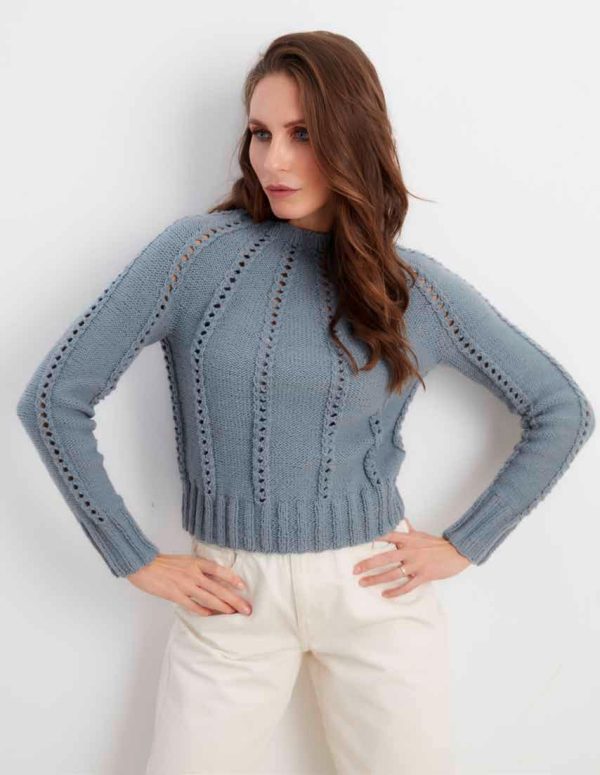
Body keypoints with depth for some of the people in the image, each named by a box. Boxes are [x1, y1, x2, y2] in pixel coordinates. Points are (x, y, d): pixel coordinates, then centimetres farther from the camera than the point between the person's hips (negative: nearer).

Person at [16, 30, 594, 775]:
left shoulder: (419, 289, -2)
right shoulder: (198, 252, -8)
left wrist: (464, 544, 0)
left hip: (376, 585, 1)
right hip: (231, 595, -1)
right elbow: (53, 400, -7)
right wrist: (137, 561, -6)